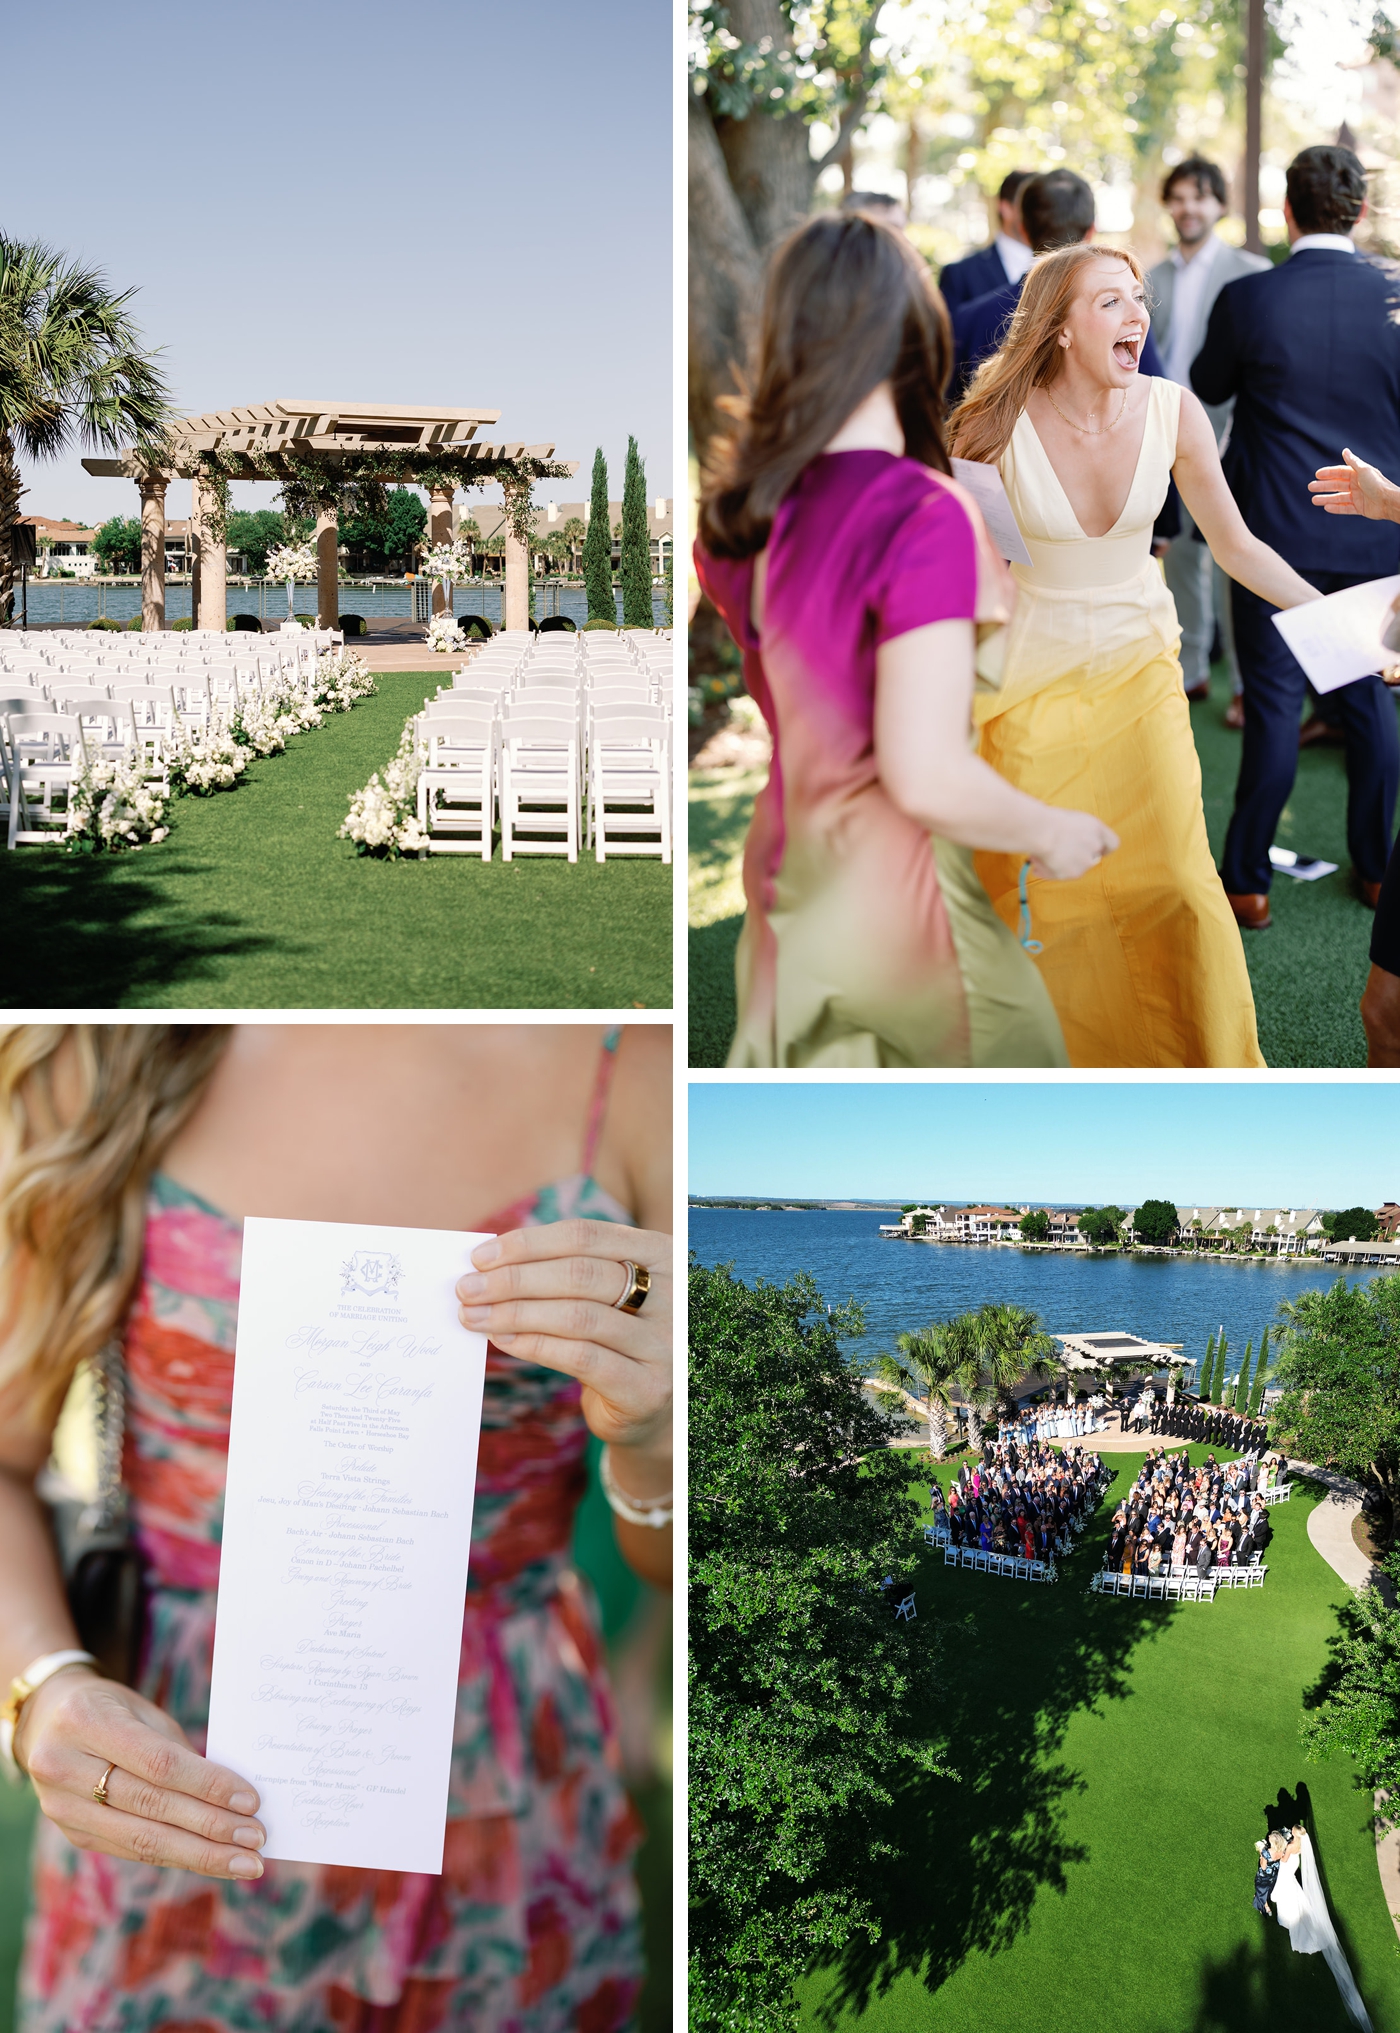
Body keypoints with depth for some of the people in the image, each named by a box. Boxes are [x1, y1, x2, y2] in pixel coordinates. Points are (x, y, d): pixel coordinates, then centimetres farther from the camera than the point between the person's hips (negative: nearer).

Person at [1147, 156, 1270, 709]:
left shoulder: (1250, 273, -2)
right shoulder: (1153, 280, 12)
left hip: (1225, 437, -5)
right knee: (1180, 557, 10)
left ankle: (1247, 684, 1)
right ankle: (1190, 670, 22)